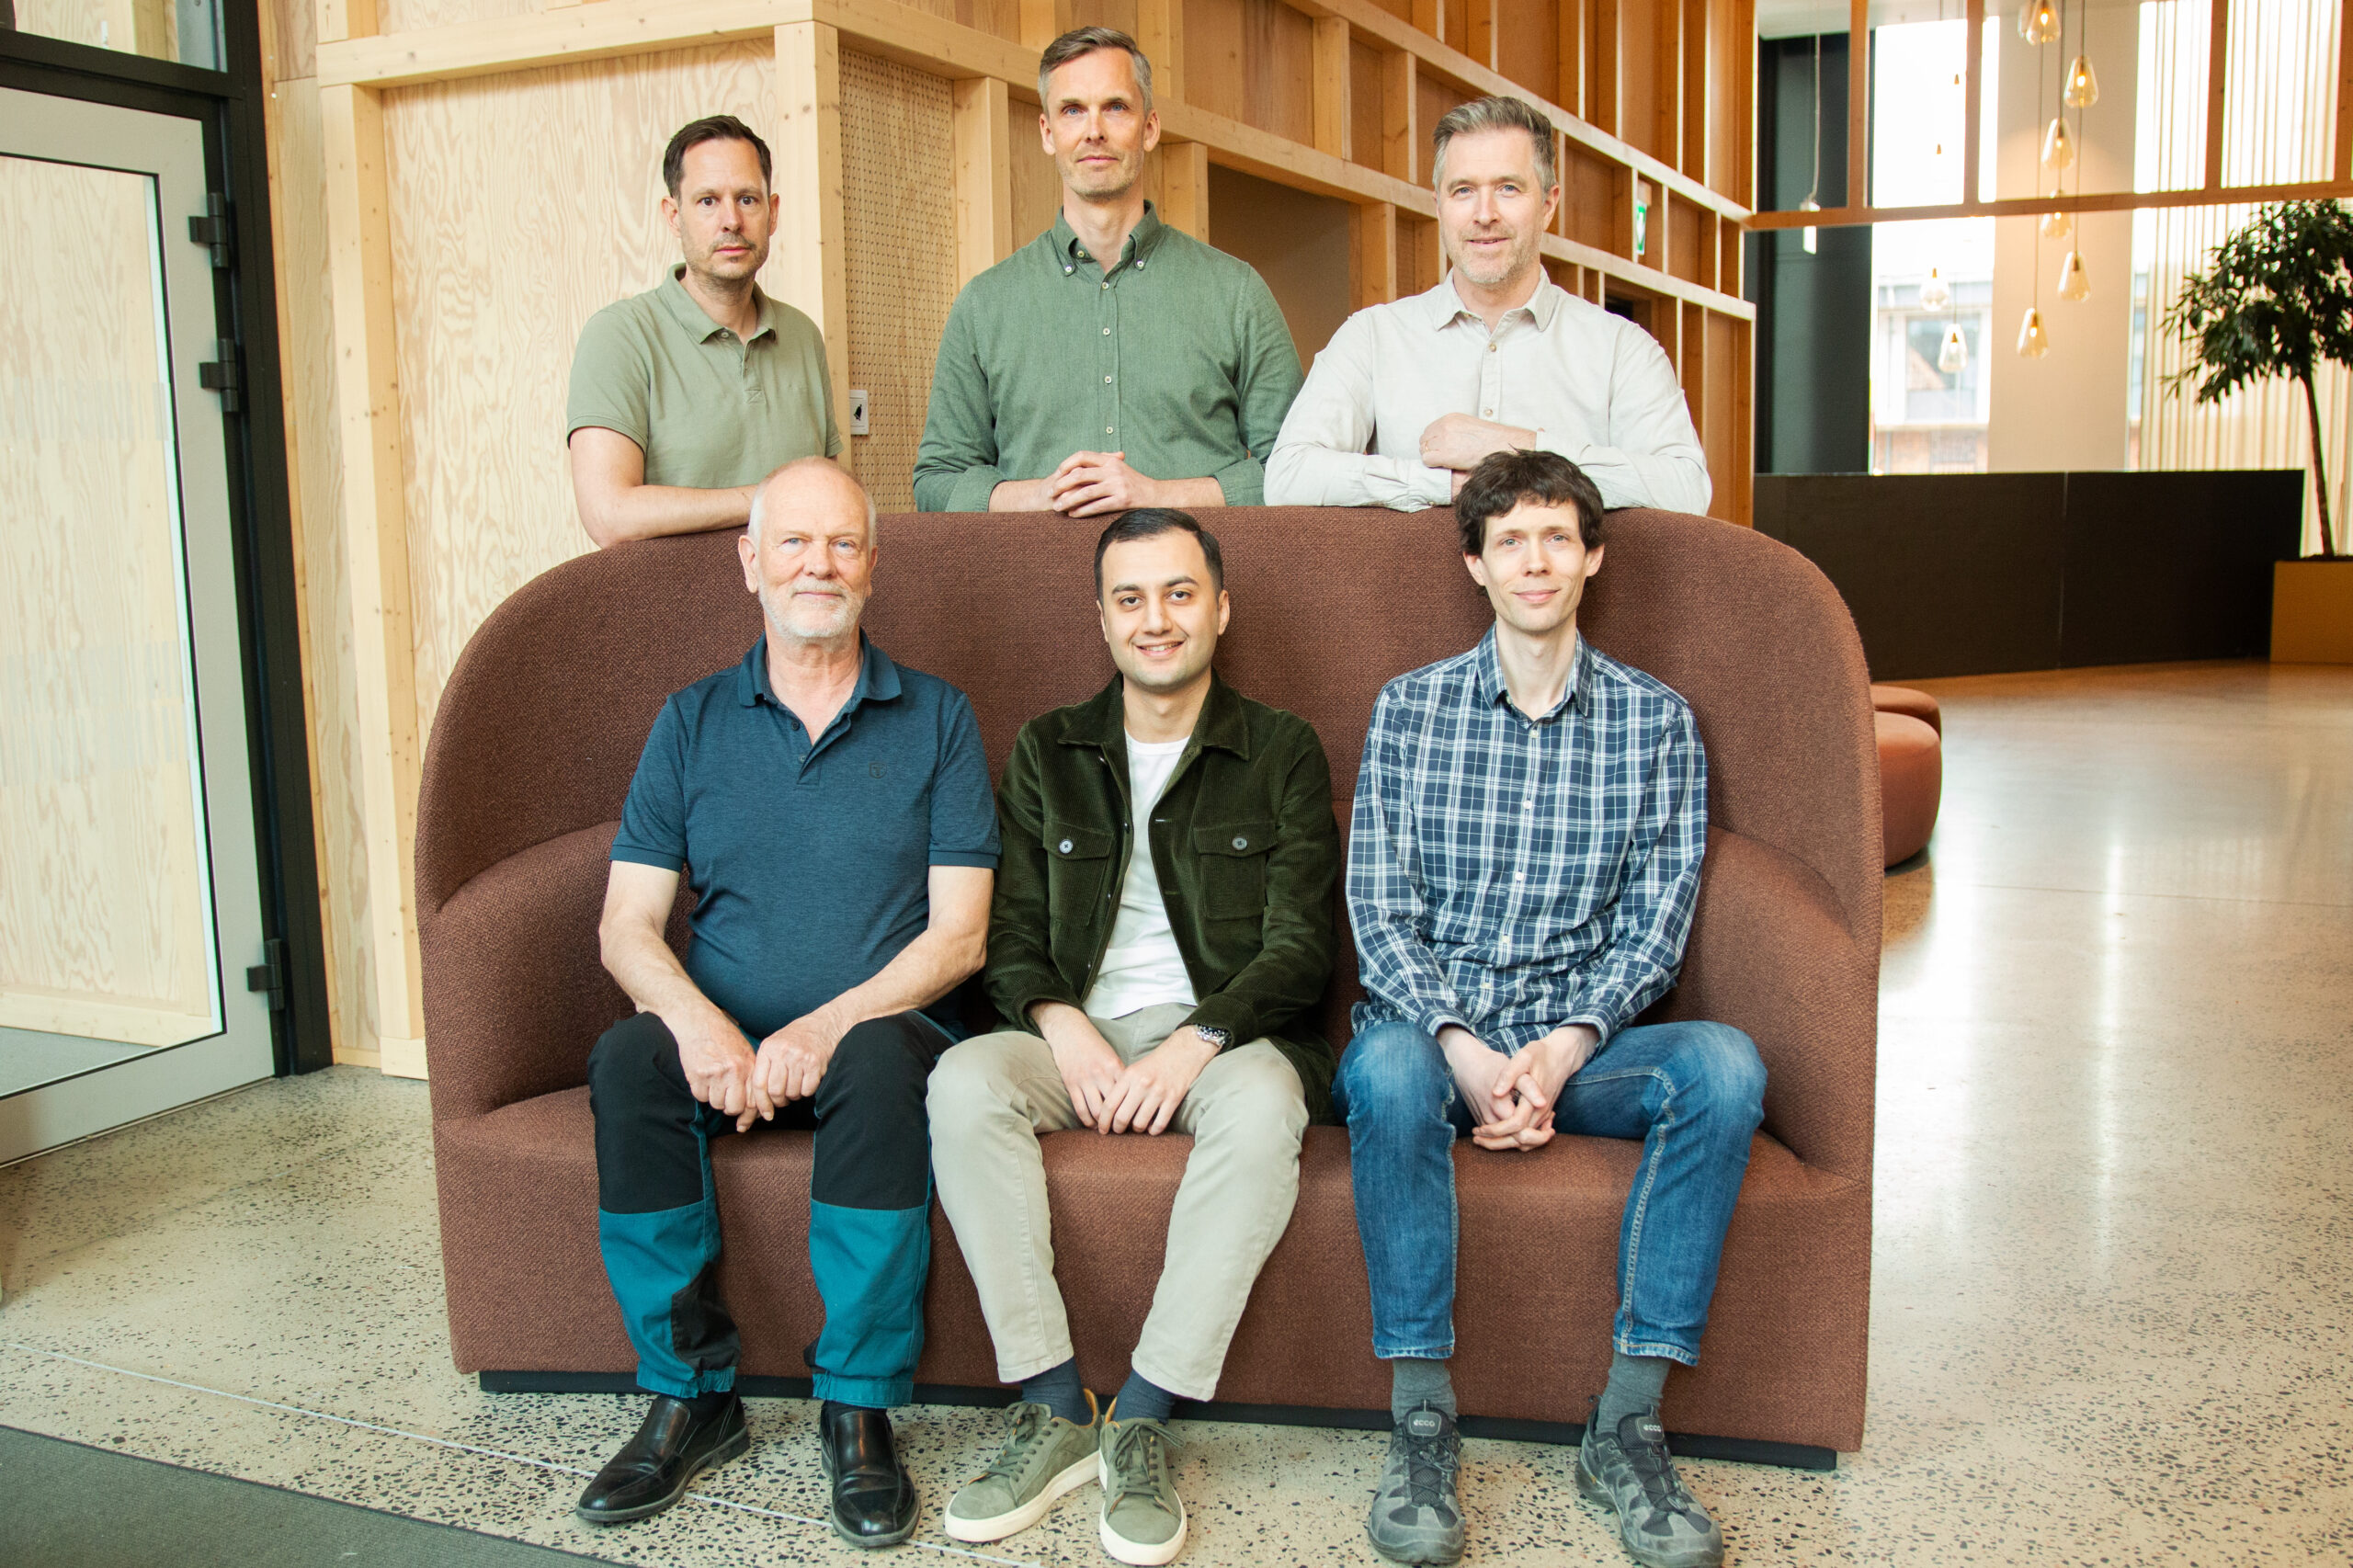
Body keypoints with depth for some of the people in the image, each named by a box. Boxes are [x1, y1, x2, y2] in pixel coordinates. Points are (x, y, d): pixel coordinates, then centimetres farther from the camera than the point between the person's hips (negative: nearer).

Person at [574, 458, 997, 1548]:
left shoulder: (935, 719, 6)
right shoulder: (693, 723, 12)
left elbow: (958, 933, -3)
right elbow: (627, 924, 4)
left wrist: (830, 1023, -19)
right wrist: (697, 1020, -19)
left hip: (876, 1026, -2)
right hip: (724, 1042, 2)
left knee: (881, 1062, -35)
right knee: (627, 1060, -29)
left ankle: (858, 1408, -20)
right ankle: (691, 1395, -13)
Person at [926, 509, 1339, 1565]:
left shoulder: (1282, 752, 7)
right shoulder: (1049, 751, 14)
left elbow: (1299, 947, -1)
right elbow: (1011, 934, 10)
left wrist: (1193, 1044, -17)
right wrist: (1064, 1029, -12)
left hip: (1224, 1031, -2)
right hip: (1079, 1032, 2)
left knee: (1263, 1106, -36)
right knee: (963, 1082, -29)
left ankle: (1142, 1423, -27)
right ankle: (1054, 1410, -25)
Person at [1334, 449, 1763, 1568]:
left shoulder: (1655, 720, 8)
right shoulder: (1409, 709, 7)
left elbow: (1656, 921, 2)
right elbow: (1378, 909, 0)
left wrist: (1563, 1047, -15)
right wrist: (1464, 1048, -17)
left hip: (1578, 1039, 1)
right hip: (1430, 1026, -1)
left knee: (1724, 1066, -29)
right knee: (1388, 1068, -36)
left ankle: (1628, 1424, -21)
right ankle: (1421, 1422, -24)